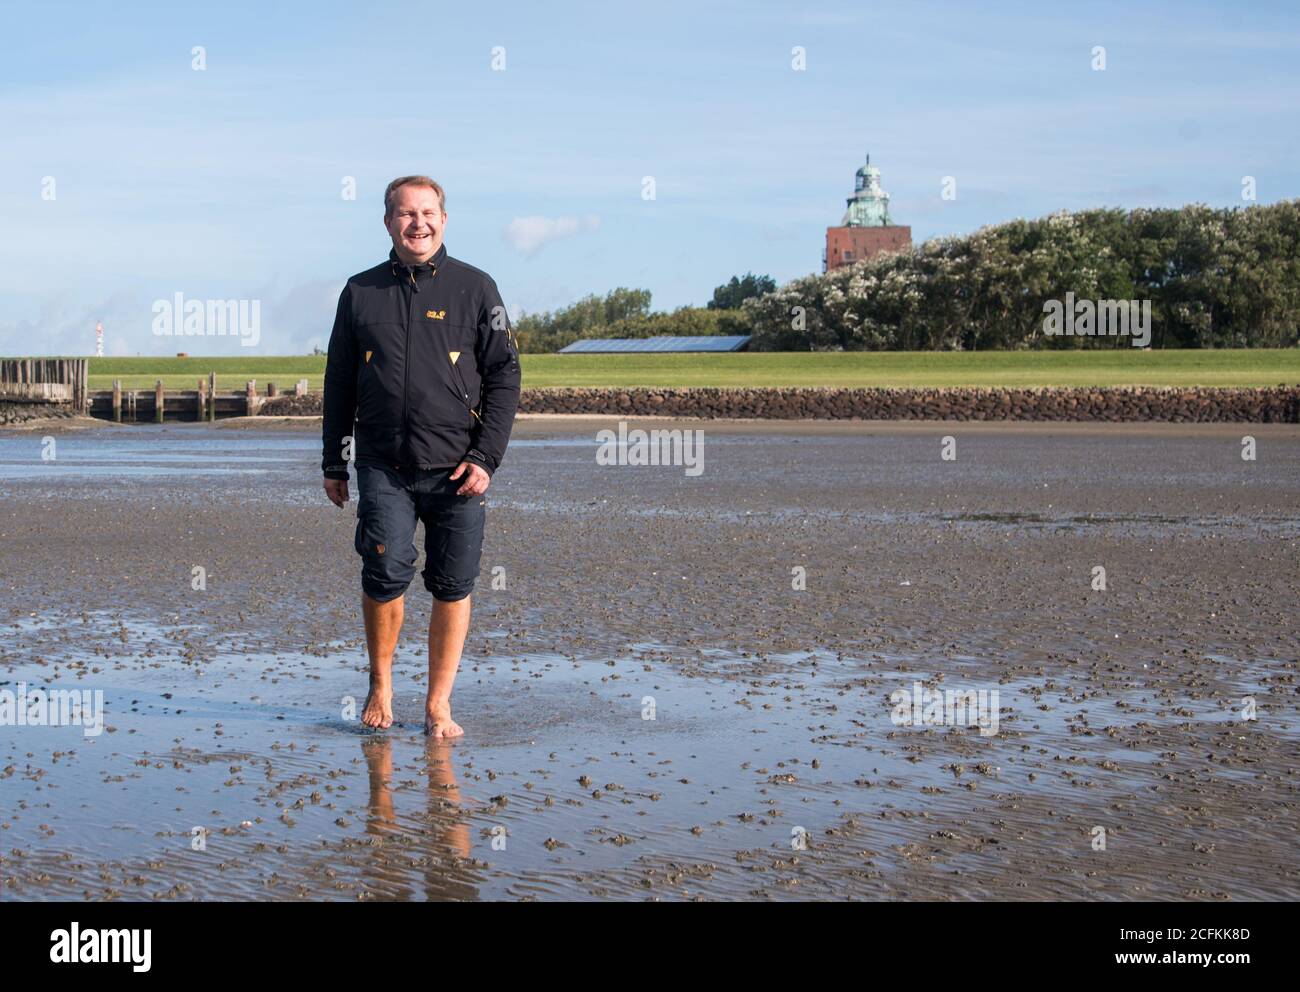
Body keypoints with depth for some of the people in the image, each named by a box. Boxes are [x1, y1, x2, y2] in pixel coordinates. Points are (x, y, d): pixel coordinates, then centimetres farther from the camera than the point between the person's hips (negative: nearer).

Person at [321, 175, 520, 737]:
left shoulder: (474, 289, 4)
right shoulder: (360, 293, 10)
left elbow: (504, 376, 3)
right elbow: (338, 384, 16)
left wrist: (486, 458, -6)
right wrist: (334, 463, 13)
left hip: (456, 469, 0)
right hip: (383, 467, 1)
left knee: (453, 586, 1)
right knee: (386, 574, -12)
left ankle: (438, 705, 12)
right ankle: (380, 687, 10)